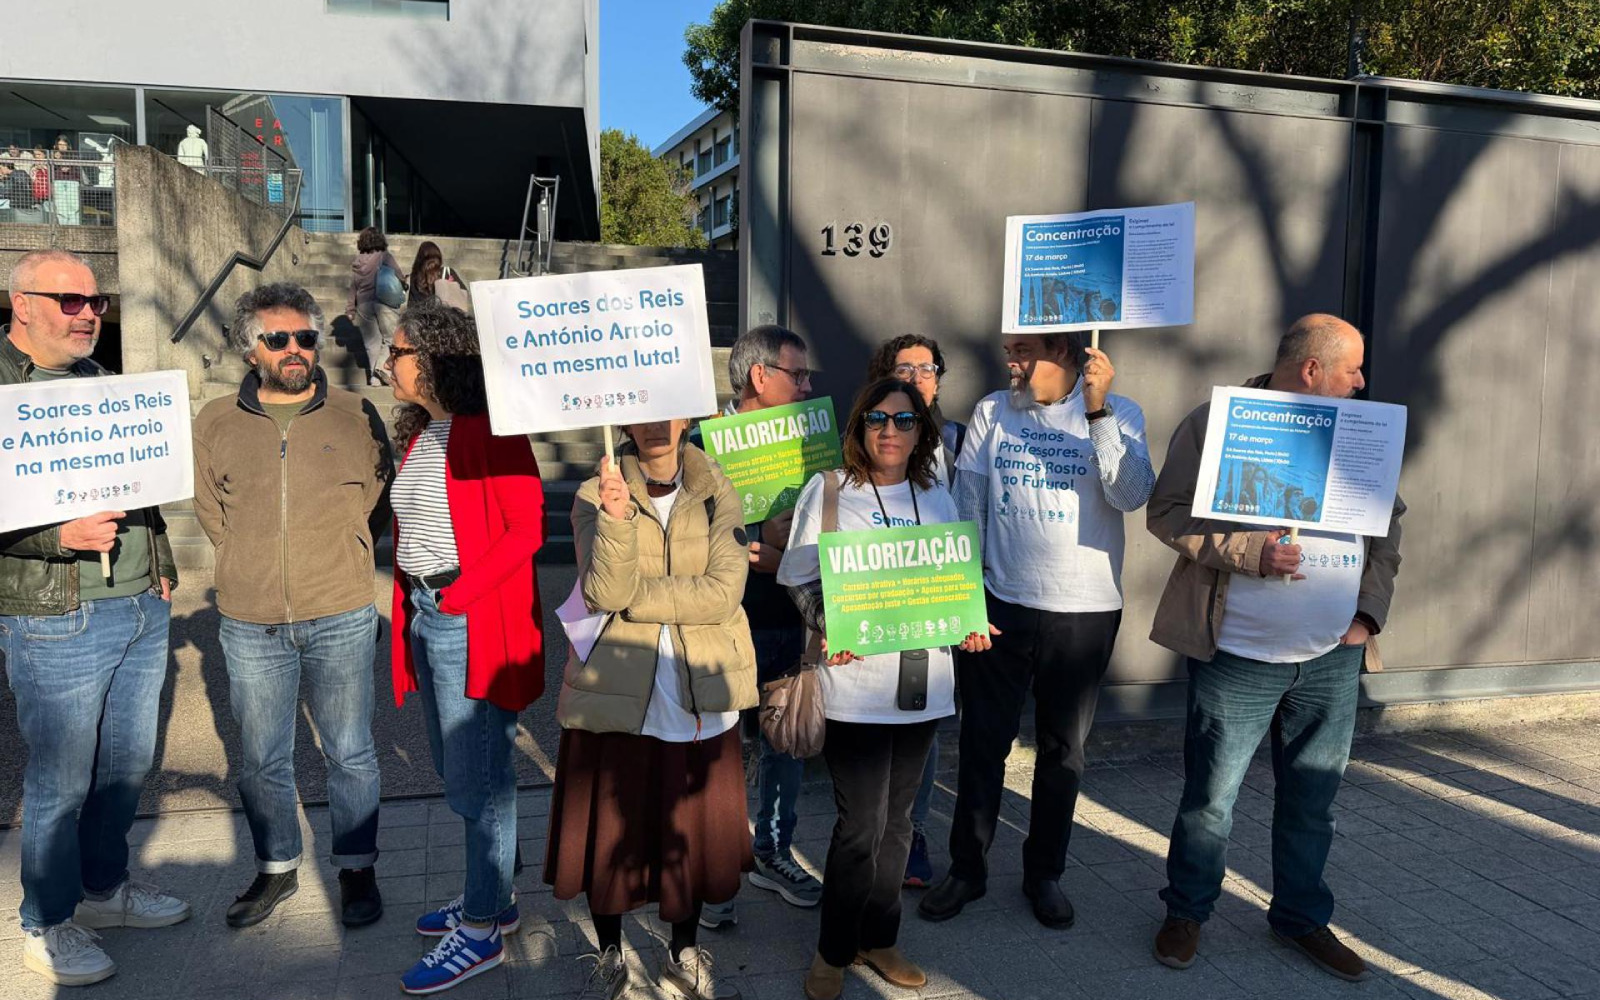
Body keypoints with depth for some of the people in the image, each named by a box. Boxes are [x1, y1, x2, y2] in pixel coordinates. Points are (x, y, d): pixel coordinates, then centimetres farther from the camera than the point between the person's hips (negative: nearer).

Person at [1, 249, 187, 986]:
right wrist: (59, 534, -26)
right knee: (60, 781, 5)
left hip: (142, 609, 7)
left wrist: (160, 563, 16)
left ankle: (103, 886, 37)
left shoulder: (97, 381, 14)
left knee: (128, 762, 17)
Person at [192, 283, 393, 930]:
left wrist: (337, 562, 4)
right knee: (261, 759, 13)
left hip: (341, 618, -1)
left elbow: (381, 504, 8)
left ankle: (356, 869, 25)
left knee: (350, 753, 9)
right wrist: (253, 566, 7)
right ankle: (276, 869, 32)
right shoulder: (215, 423, 3)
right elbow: (210, 511, 14)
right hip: (251, 625, 2)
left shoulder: (356, 416, 0)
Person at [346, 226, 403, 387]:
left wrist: (350, 309, 18)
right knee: (390, 337, 4)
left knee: (371, 342, 8)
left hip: (363, 304, 4)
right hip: (384, 301, -3)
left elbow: (353, 287, 12)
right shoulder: (385, 256, -1)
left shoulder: (356, 262, 10)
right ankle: (382, 365, -17)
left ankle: (374, 376, 7)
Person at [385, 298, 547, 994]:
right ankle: (493, 897, 31)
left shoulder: (488, 430, -12)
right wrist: (414, 604, 7)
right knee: (456, 772, 16)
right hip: (426, 615, 9)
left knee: (476, 779, 0)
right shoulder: (418, 432, 13)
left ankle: (482, 929, 13)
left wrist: (460, 594, -19)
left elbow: (528, 526, -16)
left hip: (475, 620, -9)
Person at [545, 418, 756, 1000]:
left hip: (698, 695, 1)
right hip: (616, 691, -1)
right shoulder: (596, 495, -2)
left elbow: (724, 592, -11)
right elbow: (604, 591, -16)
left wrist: (631, 598, -13)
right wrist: (616, 516, -31)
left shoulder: (717, 496, 1)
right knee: (608, 832, 9)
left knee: (693, 831, 12)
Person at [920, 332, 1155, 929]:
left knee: (1063, 747, 12)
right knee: (983, 740, 8)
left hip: (1085, 611, -1)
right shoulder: (991, 412, 2)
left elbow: (1133, 496, -18)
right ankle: (967, 868, 25)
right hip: (999, 605, 1)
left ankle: (1044, 873, 30)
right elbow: (966, 505, 4)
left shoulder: (1120, 415, -3)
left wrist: (1097, 411, -24)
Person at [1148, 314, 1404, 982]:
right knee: (1211, 794, 6)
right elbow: (1168, 513, -10)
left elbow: (1388, 523, 14)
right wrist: (1249, 552, -20)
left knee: (1313, 796, 15)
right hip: (1239, 655, -5)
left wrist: (1371, 608, 4)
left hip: (1335, 658, 5)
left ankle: (1301, 916, 34)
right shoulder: (1215, 424, -7)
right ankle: (1186, 912, 26)